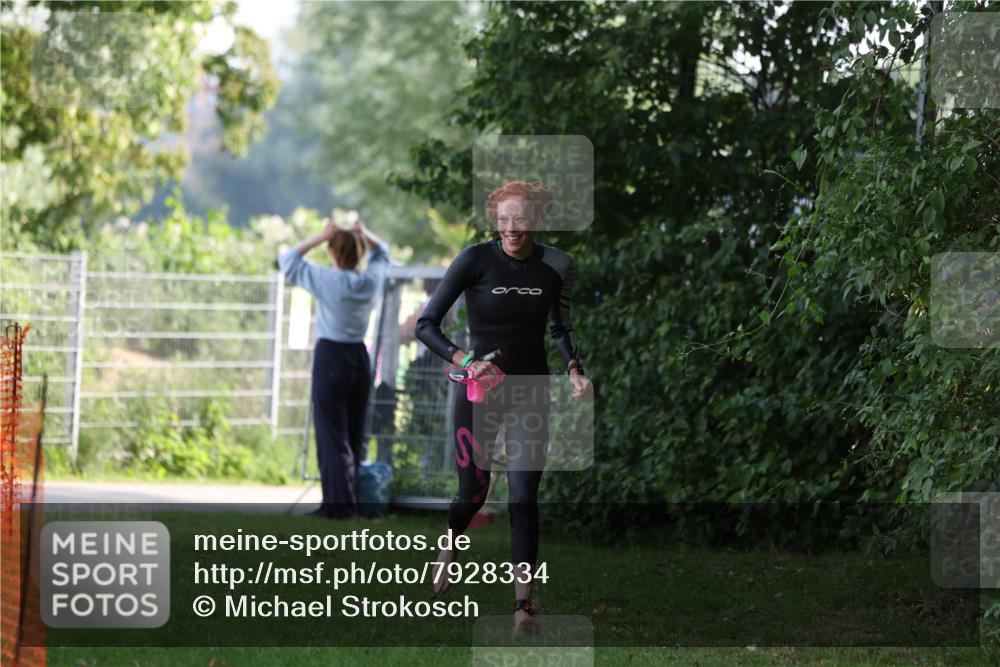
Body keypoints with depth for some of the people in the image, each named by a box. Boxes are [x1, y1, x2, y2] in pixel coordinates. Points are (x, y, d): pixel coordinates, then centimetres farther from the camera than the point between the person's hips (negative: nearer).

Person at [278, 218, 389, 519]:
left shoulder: (327, 280, -14)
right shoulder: (372, 279, 0)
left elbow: (288, 260, -4)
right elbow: (381, 252, 21)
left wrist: (320, 237, -6)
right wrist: (364, 234, 6)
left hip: (331, 360, -5)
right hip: (360, 358, 5)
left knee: (332, 436, -3)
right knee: (354, 436, 13)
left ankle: (339, 504, -5)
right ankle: (353, 500, 17)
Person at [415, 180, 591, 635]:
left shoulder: (555, 266, -1)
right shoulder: (475, 260, -12)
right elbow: (426, 325, -13)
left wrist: (574, 370, 0)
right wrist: (464, 361, -27)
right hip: (479, 390, -2)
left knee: (523, 495, -8)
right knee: (473, 492, 5)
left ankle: (523, 603, -5)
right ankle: (451, 544, 41)